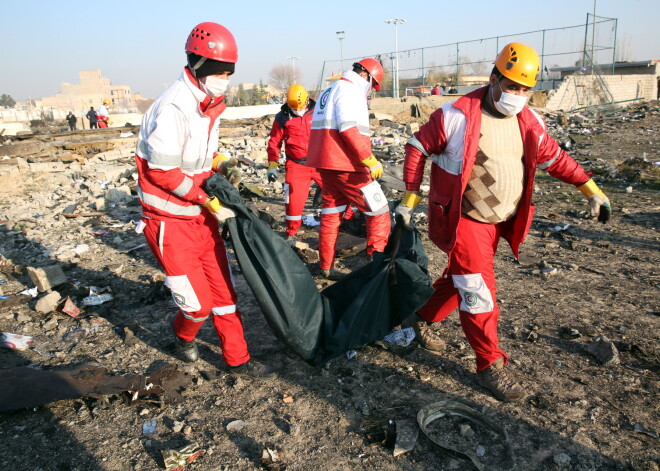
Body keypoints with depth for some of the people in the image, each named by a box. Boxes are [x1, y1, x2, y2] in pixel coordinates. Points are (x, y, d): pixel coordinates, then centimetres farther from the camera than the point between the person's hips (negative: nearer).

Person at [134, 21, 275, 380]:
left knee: (222, 288, 12)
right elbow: (163, 173, -21)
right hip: (171, 221, -8)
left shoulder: (208, 104, 5)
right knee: (198, 302, 1)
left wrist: (220, 162, 1)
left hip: (202, 215, 8)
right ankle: (183, 336, 36)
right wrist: (210, 202, -17)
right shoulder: (173, 108, -22)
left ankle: (237, 359, 26)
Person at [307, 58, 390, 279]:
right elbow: (349, 128, -22)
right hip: (347, 167, -10)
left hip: (327, 164, 10)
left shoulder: (328, 92, 21)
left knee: (331, 214, 16)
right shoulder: (350, 89, -9)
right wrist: (370, 159, -24)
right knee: (379, 211, -2)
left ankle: (326, 267, 21)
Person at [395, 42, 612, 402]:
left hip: (500, 222, 6)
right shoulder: (457, 116, -16)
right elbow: (418, 147, -7)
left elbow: (554, 158, 13)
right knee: (478, 289, -5)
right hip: (463, 220, -6)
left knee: (461, 279, 18)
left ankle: (423, 318, 41)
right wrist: (410, 196, -9)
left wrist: (591, 189, 7)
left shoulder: (529, 122, 1)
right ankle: (490, 365, 10)